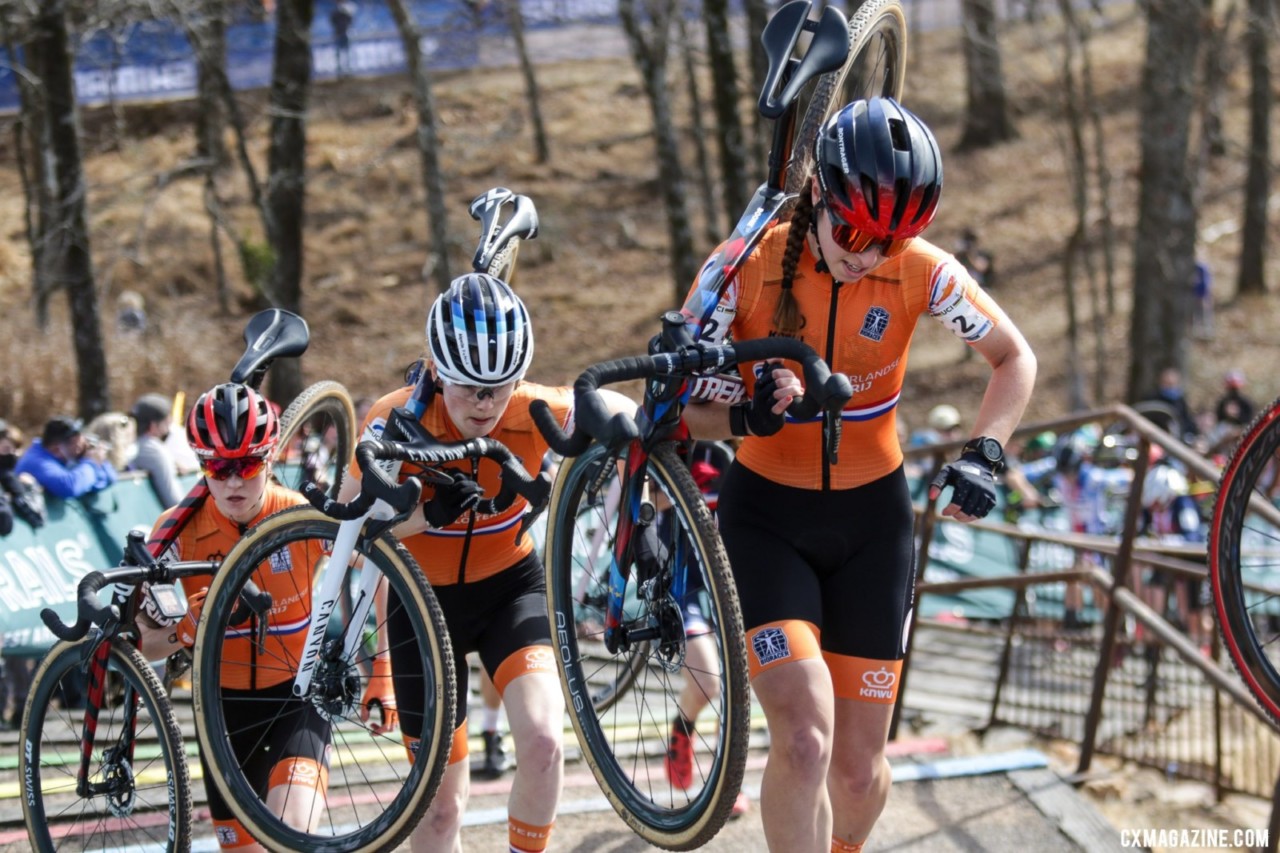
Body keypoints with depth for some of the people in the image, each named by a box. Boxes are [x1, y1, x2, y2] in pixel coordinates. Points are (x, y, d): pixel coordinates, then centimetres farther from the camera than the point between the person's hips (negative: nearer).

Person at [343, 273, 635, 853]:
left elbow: (629, 418, -13)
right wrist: (428, 513, -45)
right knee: (441, 803, 4)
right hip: (425, 597, 0)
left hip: (510, 587, 1)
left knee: (543, 739, -25)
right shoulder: (398, 421, -26)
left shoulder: (535, 413, -23)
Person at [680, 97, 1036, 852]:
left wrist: (984, 455, -16)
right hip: (767, 515, -2)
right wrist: (744, 418, -32)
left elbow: (1016, 358, 1)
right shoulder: (750, 266, -18)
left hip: (872, 519, 2)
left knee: (860, 769, 6)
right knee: (805, 739, -24)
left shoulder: (921, 272, -14)